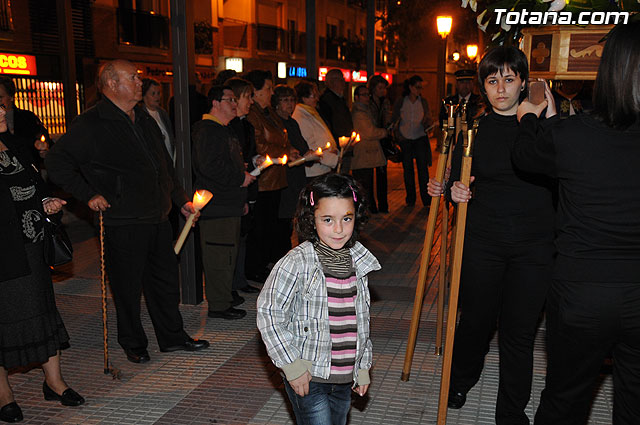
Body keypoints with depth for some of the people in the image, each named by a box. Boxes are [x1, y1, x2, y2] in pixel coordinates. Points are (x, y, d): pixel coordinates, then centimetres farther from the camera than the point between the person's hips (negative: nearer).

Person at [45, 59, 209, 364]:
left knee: (165, 279, 15)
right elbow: (56, 162, -11)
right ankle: (133, 343, 25)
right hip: (123, 223, -7)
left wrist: (181, 200, 20)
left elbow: (165, 165, 22)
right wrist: (89, 194, -14)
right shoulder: (91, 124, -10)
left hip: (157, 217, 7)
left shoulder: (144, 120, 14)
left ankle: (172, 336, 30)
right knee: (128, 287, 6)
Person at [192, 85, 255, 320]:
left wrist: (241, 200, 25)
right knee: (220, 256, -5)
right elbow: (209, 167, -25)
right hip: (216, 206, -11)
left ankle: (223, 299, 27)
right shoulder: (207, 131, -13)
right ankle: (218, 305, 3)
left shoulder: (225, 131, 21)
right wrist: (240, 178, -16)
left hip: (229, 205, 11)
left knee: (228, 254, 16)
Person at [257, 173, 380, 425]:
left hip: (345, 379, 6)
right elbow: (269, 313, -15)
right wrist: (292, 365, -14)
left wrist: (363, 367, 14)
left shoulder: (358, 262, 2)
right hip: (307, 378, -6)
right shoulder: (297, 262, -17)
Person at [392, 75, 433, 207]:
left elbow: (427, 121, 4)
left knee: (423, 168, -7)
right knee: (407, 169, 4)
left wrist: (427, 121, -19)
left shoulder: (423, 102, 4)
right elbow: (394, 119, 5)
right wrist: (396, 137, -5)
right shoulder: (400, 102, 1)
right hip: (405, 139, 0)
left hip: (420, 138, 0)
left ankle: (426, 200, -3)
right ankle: (410, 199, 15)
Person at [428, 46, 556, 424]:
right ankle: (460, 382, 41)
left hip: (535, 246, 0)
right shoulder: (473, 128, 4)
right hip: (483, 242, 1)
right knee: (476, 321, 12)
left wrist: (548, 118, -19)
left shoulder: (544, 125, 0)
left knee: (519, 332, 6)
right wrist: (451, 190, -12)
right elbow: (457, 180, 12)